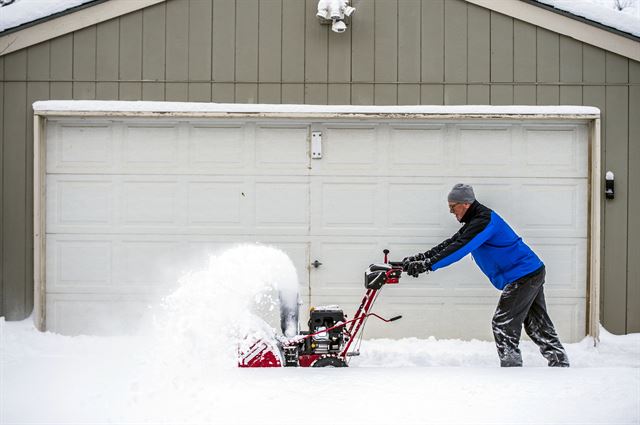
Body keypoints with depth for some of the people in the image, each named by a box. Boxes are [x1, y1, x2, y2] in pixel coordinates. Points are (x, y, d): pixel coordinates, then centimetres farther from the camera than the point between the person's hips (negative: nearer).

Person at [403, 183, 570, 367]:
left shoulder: (484, 220, -19)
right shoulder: (474, 221, 14)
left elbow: (459, 249, -28)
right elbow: (451, 243, 12)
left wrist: (428, 265, -31)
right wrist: (422, 257, 2)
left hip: (523, 276, -10)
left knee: (503, 325, -7)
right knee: (537, 325, 15)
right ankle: (560, 363, 21)